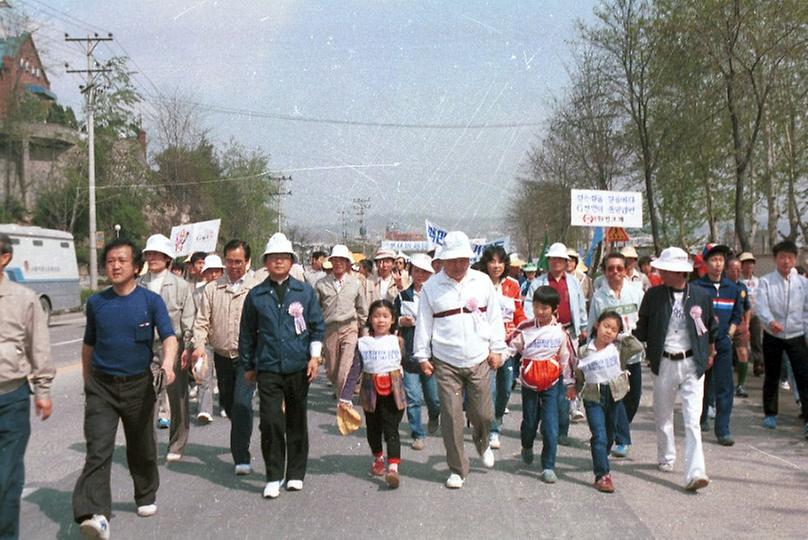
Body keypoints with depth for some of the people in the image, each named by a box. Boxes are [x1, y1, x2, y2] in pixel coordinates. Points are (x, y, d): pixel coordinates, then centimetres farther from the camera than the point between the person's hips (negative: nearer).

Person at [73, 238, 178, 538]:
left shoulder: (151, 301, -4)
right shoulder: (96, 303, 4)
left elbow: (169, 336, -15)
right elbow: (89, 344, 15)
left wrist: (167, 364, -34)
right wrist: (87, 381, 18)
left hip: (139, 385, -1)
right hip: (101, 385, 1)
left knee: (141, 447, 15)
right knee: (98, 449, -14)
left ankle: (146, 497, 38)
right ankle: (94, 514, -23)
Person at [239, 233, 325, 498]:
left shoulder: (305, 291, 5)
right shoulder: (256, 295, 4)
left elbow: (317, 326, 8)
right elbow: (247, 332, 10)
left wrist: (314, 356, -2)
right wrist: (247, 365, 12)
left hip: (298, 367, 1)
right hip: (268, 369, -1)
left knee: (297, 422, 10)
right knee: (271, 422, -7)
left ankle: (295, 474, 22)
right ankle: (273, 477, 3)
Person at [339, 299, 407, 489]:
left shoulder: (397, 341, 0)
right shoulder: (363, 343, -1)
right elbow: (355, 371, -2)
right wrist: (345, 397, -5)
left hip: (393, 393, -2)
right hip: (371, 393, 2)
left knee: (391, 431, -8)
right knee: (373, 429, 17)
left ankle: (393, 468, -14)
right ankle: (378, 458, 41)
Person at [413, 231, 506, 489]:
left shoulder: (482, 281, 4)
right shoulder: (432, 286, 0)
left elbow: (494, 317, 10)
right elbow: (424, 323, 4)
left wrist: (497, 349, 7)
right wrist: (422, 356, 2)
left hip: (479, 361, 1)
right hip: (446, 363, -1)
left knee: (483, 414, 6)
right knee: (451, 418, -1)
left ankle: (482, 441, 41)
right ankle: (457, 469, 12)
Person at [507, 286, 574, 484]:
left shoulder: (560, 332, -3)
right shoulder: (524, 329, -5)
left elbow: (567, 358, 5)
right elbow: (510, 347, -4)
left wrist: (569, 383, 9)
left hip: (551, 384, 0)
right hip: (529, 383, 1)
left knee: (551, 425, -7)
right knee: (529, 421, 13)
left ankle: (548, 466, 1)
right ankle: (527, 447, 45)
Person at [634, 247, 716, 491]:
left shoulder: (701, 296, -2)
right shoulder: (653, 295, -2)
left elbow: (711, 328, 14)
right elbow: (642, 327, 9)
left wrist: (709, 354, 20)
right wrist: (645, 352, 4)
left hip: (692, 364, -2)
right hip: (664, 363, 2)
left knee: (692, 420, -9)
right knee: (663, 417, 15)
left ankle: (695, 473, -12)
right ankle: (666, 458, 36)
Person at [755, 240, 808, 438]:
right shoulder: (766, 281, -4)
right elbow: (761, 305, -17)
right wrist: (770, 321, -35)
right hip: (772, 336, 0)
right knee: (771, 377, 12)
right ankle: (770, 414, 27)